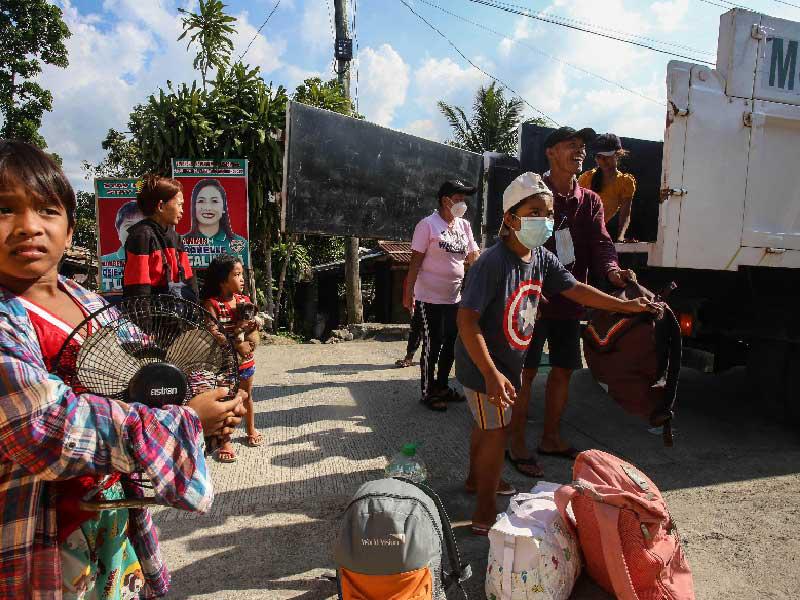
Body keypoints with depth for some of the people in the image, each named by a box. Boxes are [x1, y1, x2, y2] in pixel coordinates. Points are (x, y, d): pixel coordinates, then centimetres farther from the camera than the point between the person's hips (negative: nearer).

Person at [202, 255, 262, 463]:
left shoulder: (244, 300, 1)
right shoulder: (211, 304, -14)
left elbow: (254, 329, 2)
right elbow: (213, 334, -21)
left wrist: (249, 343, -18)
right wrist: (236, 345, -24)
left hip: (246, 360, 5)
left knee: (246, 395, 20)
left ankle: (251, 429, 40)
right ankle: (225, 442, 17)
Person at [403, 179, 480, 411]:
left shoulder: (464, 225, 8)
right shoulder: (428, 224, -11)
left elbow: (474, 257, 7)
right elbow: (416, 261, -12)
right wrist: (409, 292, -14)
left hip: (454, 297, 7)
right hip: (430, 298, -7)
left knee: (451, 343, 16)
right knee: (432, 346, 3)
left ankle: (442, 386, 33)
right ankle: (428, 393, 18)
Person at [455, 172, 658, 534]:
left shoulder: (542, 258, -3)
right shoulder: (493, 263, -28)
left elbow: (574, 289, 8)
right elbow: (467, 320, -31)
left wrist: (624, 305, 5)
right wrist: (492, 375, -36)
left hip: (508, 361, 8)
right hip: (483, 366, -8)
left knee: (487, 424, 25)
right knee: (497, 431, 0)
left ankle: (475, 478, 49)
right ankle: (485, 514, 16)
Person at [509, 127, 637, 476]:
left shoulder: (590, 201, 10)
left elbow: (600, 243, -2)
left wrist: (612, 270, -24)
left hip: (570, 301, 6)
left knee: (564, 369, 14)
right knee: (525, 371, 1)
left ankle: (551, 438, 31)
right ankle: (517, 445, 15)